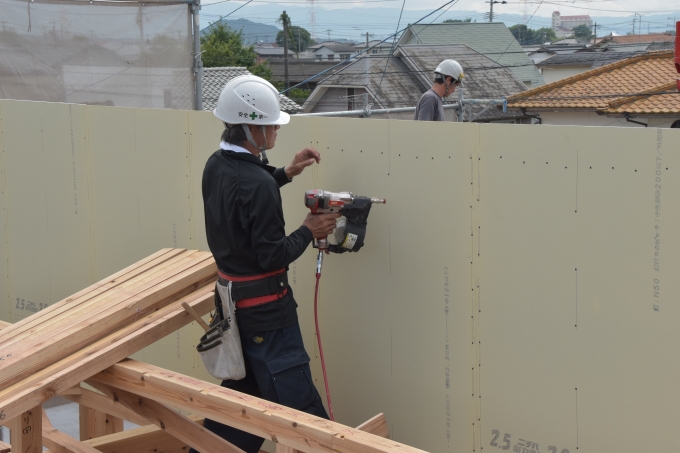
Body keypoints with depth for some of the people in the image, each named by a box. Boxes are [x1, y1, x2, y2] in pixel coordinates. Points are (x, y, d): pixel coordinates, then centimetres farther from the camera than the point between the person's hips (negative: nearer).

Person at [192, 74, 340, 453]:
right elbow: (273, 256, -23)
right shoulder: (258, 183, -25)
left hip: (232, 296, 10)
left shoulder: (216, 166, 3)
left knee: (244, 388, 21)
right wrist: (309, 231, -9)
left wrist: (285, 174, 15)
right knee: (299, 405, -4)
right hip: (265, 307, -10)